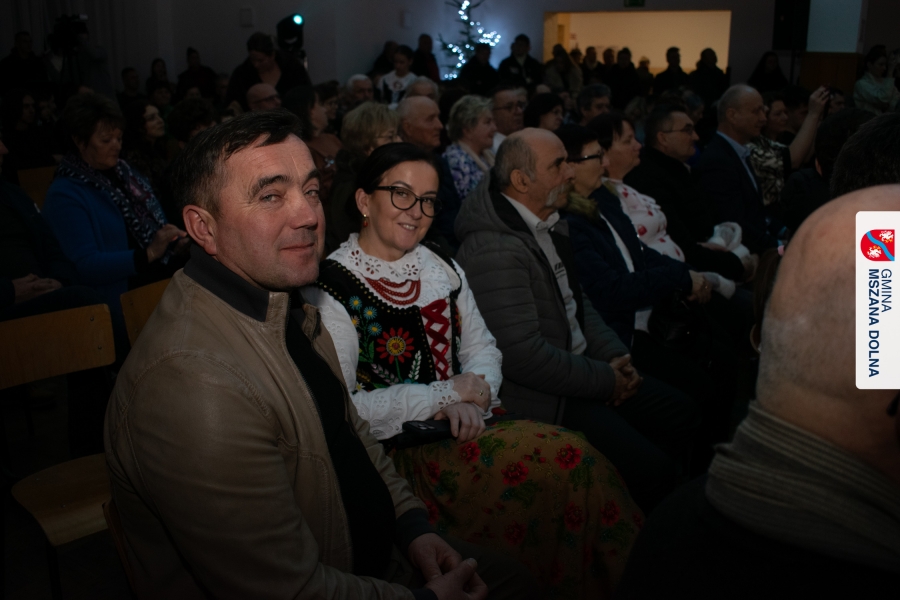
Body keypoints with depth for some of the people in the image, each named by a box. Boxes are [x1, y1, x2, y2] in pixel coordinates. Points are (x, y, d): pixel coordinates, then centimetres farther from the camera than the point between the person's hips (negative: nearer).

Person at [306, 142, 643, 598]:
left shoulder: (441, 267, 11)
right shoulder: (331, 290, -10)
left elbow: (481, 347, 13)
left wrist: (472, 397, -10)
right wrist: (447, 393, -14)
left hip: (467, 425, 7)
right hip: (397, 450, -6)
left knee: (577, 456, -20)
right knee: (567, 462, -23)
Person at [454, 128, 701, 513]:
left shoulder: (550, 224, 9)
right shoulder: (494, 251, -24)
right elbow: (523, 354, -27)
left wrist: (615, 355, 4)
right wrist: (606, 380, -15)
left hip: (579, 367, 10)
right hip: (540, 398, -10)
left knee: (684, 416, 8)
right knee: (653, 468, -18)